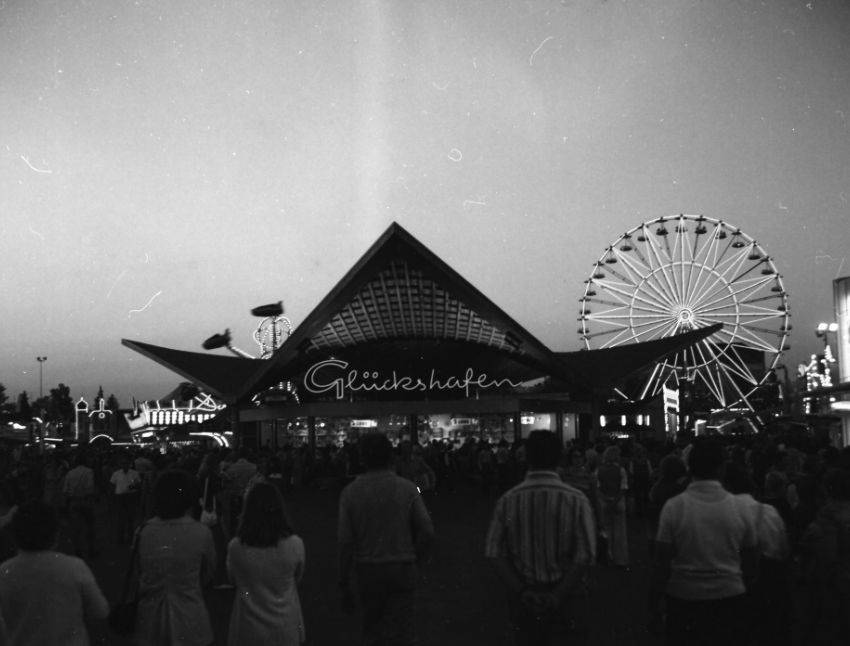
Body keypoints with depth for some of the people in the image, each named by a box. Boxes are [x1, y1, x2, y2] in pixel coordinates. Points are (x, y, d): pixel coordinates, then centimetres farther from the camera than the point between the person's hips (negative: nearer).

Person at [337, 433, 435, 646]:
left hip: (368, 570, 1)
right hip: (403, 570, -1)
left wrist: (344, 585, 0)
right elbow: (427, 532, -9)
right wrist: (414, 558, 9)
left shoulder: (351, 492, -4)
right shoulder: (407, 487, -4)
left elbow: (346, 542, -7)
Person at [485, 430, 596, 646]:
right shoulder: (576, 499, -8)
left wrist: (523, 592, -7)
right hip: (567, 594, -1)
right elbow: (585, 555, -13)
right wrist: (558, 595, -11)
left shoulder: (508, 500, -4)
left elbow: (494, 553, -7)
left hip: (522, 598, 2)